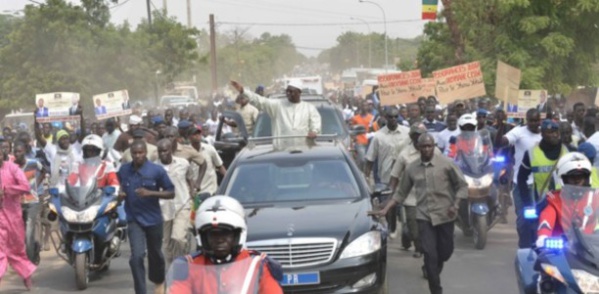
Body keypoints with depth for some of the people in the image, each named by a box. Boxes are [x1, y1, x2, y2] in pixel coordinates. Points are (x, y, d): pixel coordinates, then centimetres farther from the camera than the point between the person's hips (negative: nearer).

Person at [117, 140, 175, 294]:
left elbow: (171, 193, -8)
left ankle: (159, 281, 47)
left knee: (155, 254, 18)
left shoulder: (157, 170, -10)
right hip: (134, 219, 0)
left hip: (153, 218, 0)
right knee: (137, 256, -15)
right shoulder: (124, 170, -1)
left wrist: (150, 193, -22)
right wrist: (120, 194, -8)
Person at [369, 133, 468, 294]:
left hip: (445, 215, 0)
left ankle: (430, 270, 43)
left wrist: (455, 205, -13)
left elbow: (462, 185, 1)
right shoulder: (411, 168, 5)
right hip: (424, 216, 0)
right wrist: (385, 210, 3)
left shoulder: (446, 163, -3)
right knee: (430, 254, -9)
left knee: (445, 251, 10)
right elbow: (401, 193, 11)